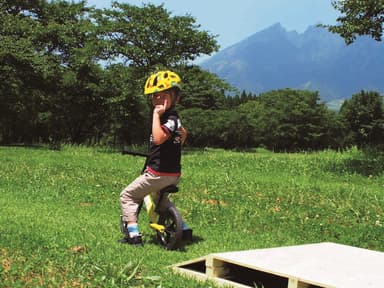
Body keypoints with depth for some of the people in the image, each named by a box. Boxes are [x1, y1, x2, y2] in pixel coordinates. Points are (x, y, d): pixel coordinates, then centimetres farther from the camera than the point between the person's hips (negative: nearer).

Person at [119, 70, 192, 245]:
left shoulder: (170, 118, -19)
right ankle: (184, 229, 29)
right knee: (159, 198, 34)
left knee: (127, 196, 4)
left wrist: (156, 114, -30)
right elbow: (183, 133, 34)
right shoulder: (173, 117, 12)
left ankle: (133, 234, -3)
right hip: (173, 173, 10)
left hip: (160, 173, -10)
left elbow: (159, 138, -37)